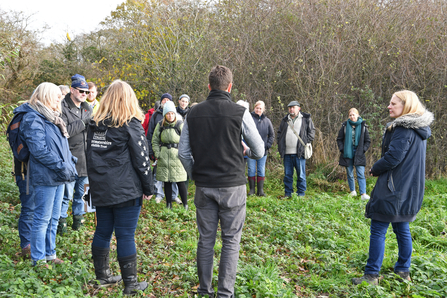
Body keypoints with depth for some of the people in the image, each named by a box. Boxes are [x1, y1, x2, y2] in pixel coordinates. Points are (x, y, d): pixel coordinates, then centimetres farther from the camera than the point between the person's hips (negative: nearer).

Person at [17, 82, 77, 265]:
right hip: (45, 177, -9)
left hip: (59, 177, 9)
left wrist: (70, 163, 5)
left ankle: (49, 254, 29)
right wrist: (61, 167, -19)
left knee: (54, 218, 16)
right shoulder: (33, 118, -13)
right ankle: (38, 260, 11)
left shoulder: (52, 117, 16)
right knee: (42, 219, 0)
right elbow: (39, 150, -21)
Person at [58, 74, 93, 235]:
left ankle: (78, 217, 31)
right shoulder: (63, 108, -9)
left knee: (81, 193, 17)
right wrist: (83, 122, -20)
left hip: (86, 159, 7)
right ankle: (61, 221, 14)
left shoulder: (88, 108, 14)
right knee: (66, 193, -1)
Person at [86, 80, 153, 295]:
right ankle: (130, 284, 8)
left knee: (102, 231, 15)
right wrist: (148, 188, -1)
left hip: (100, 189, 6)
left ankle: (102, 276, 28)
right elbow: (141, 160, -10)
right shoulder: (131, 125, -9)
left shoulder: (94, 125, 8)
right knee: (125, 236, 0)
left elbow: (90, 156, 14)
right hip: (126, 190, -6)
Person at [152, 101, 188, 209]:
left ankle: (185, 205, 11)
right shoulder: (160, 125, 4)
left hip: (177, 158, -3)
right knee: (167, 182, 9)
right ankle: (168, 205, 19)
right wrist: (157, 153, 2)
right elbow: (155, 141, 11)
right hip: (164, 159, 3)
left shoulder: (180, 125, -3)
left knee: (180, 182, -2)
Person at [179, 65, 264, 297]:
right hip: (232, 185, -3)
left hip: (204, 187, 3)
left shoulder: (193, 113, 3)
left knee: (205, 239, 13)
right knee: (231, 240, 6)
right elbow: (259, 151, -1)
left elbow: (183, 152, 6)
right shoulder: (239, 113, -8)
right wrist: (246, 151, 21)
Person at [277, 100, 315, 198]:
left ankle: (301, 194, 9)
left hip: (299, 153, -4)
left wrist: (306, 142, -6)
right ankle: (288, 193, 17)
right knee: (287, 174, 8)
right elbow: (279, 133, 21)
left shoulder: (306, 119, 4)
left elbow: (312, 131, 5)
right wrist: (280, 146, 9)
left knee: (301, 175, 0)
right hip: (287, 153, 4)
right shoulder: (285, 120, 16)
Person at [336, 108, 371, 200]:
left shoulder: (363, 126, 2)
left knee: (361, 174, -8)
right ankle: (352, 191, 22)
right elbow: (339, 139, 10)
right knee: (350, 174, 9)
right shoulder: (345, 125, 3)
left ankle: (363, 194, -9)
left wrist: (363, 150, -3)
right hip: (347, 154, 2)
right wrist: (342, 149, -1)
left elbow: (368, 141, 8)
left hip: (359, 154, -1)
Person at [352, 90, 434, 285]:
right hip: (409, 190, 10)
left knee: (378, 230, -4)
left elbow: (392, 158, -22)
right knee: (402, 229, 17)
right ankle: (403, 271, 25)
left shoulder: (403, 130, -18)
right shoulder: (419, 129, 12)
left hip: (394, 189, -10)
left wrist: (375, 170, -4)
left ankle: (372, 275, 1)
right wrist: (378, 169, 12)